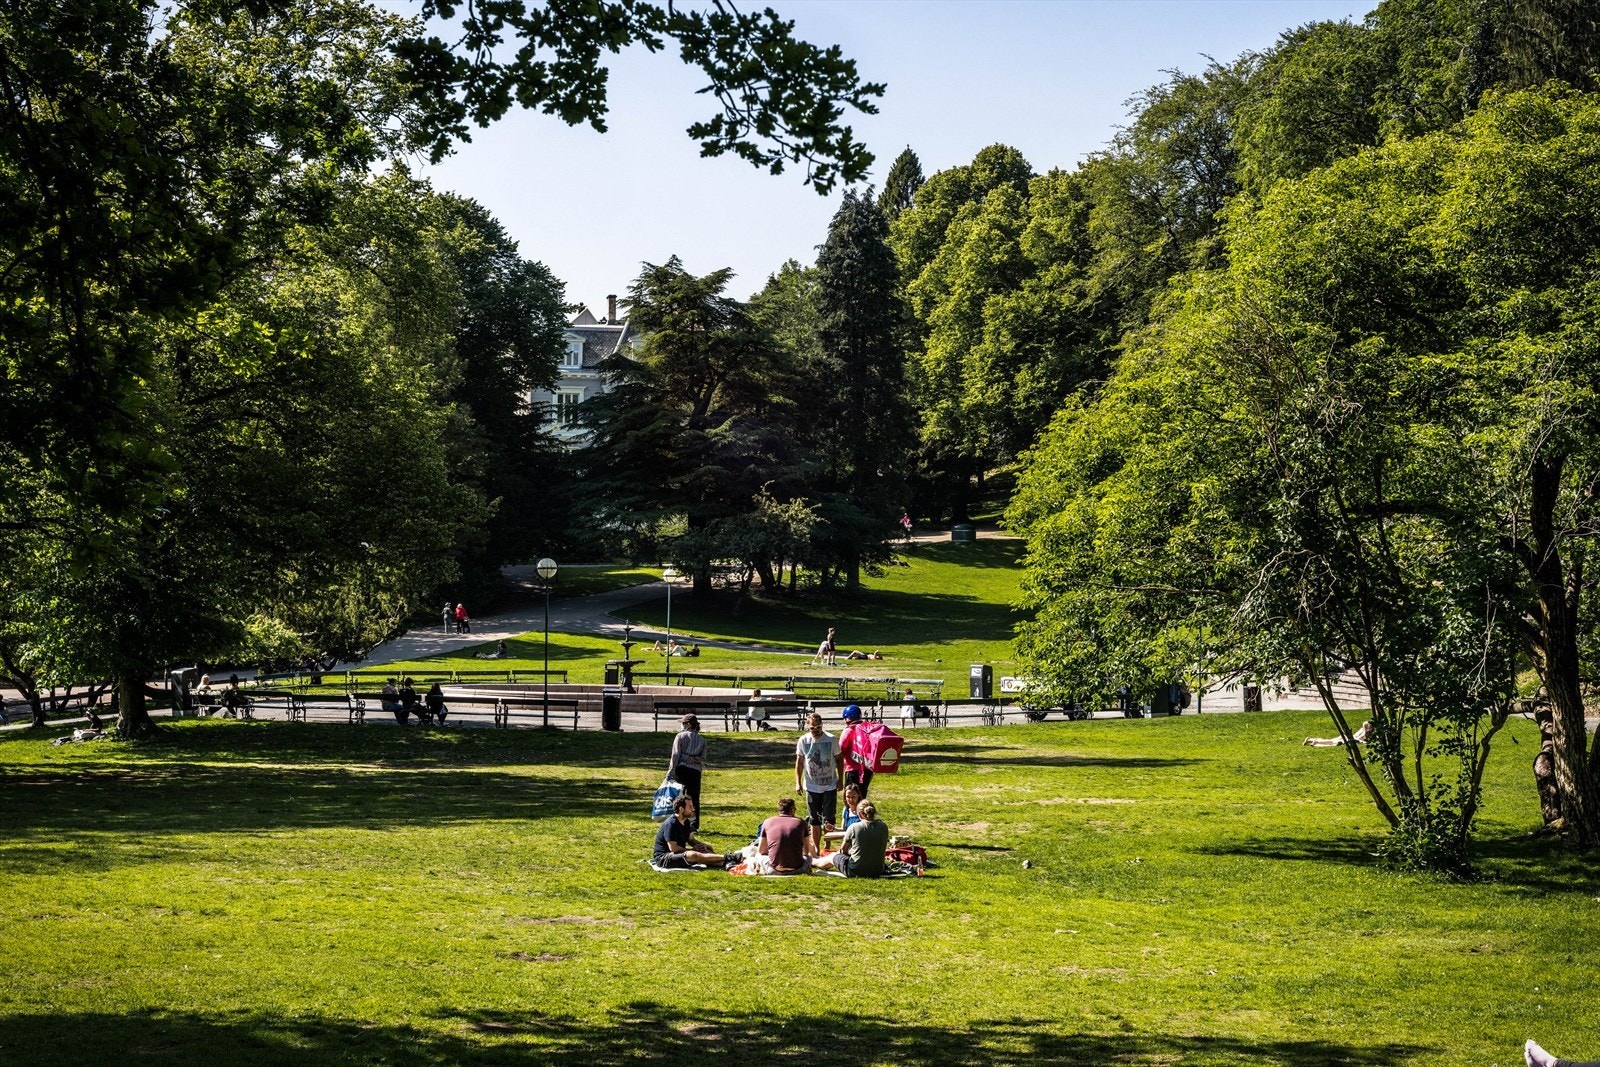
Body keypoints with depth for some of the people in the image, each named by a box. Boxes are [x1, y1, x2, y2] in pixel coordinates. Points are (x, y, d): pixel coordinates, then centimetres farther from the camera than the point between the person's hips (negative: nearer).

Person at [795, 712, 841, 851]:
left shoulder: (831, 739, -8)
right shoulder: (803, 740, -4)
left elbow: (839, 760, 2)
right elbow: (799, 762, 5)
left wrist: (840, 780, 0)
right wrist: (798, 783, 1)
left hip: (830, 786, -2)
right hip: (812, 786, 2)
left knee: (829, 819, -5)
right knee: (814, 820, 8)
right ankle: (816, 848, 18)